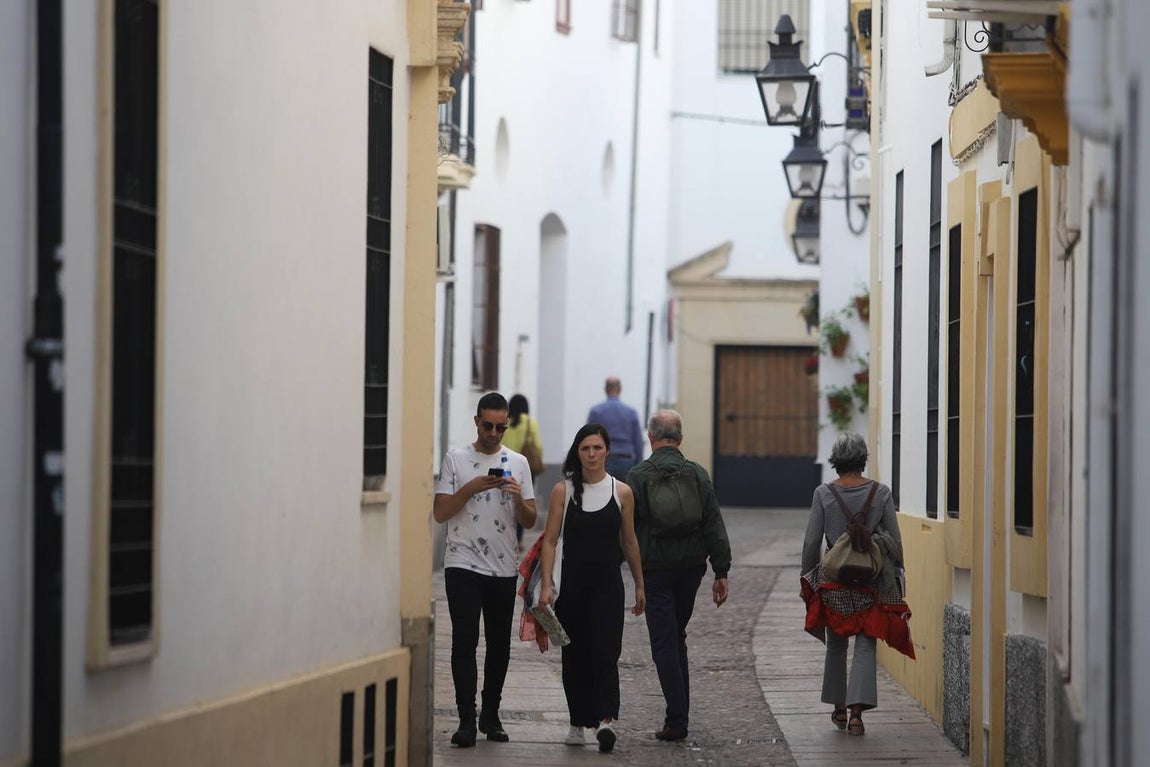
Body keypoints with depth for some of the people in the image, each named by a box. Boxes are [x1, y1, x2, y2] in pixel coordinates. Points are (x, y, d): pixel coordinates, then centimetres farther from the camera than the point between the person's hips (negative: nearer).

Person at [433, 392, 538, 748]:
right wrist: (472, 488, -15)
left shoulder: (517, 463, 9)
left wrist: (518, 497, -13)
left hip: (503, 568, 3)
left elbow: (529, 521, 7)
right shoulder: (456, 459, 2)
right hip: (463, 566, -3)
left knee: (499, 644, 6)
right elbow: (440, 513, -3)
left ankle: (490, 715, 17)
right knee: (465, 641, -8)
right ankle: (466, 719, -7)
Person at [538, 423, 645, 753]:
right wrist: (546, 584, -9)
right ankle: (578, 722, 20)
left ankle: (605, 719, -26)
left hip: (607, 586, -1)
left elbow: (629, 542, 11)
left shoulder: (621, 492, 3)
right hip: (572, 585, 1)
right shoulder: (563, 491, 1)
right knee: (575, 656, 8)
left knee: (605, 652, -14)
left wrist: (639, 586, 15)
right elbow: (550, 540, 0)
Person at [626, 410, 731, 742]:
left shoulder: (638, 476, -5)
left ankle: (677, 719, -7)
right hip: (691, 567, 3)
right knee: (677, 637, 18)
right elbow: (714, 527, 0)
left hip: (655, 569, -3)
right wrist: (721, 572, 2)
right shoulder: (697, 474, 2)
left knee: (664, 643, -1)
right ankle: (680, 712, 19)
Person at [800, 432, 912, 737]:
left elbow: (811, 542, -3)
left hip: (833, 579, 1)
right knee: (866, 646, 1)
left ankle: (839, 707, 25)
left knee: (836, 644, 18)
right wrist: (896, 575, 12)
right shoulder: (880, 493, -4)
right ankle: (857, 709, -15)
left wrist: (807, 580, 9)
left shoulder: (823, 494, -5)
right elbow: (895, 541, -1)